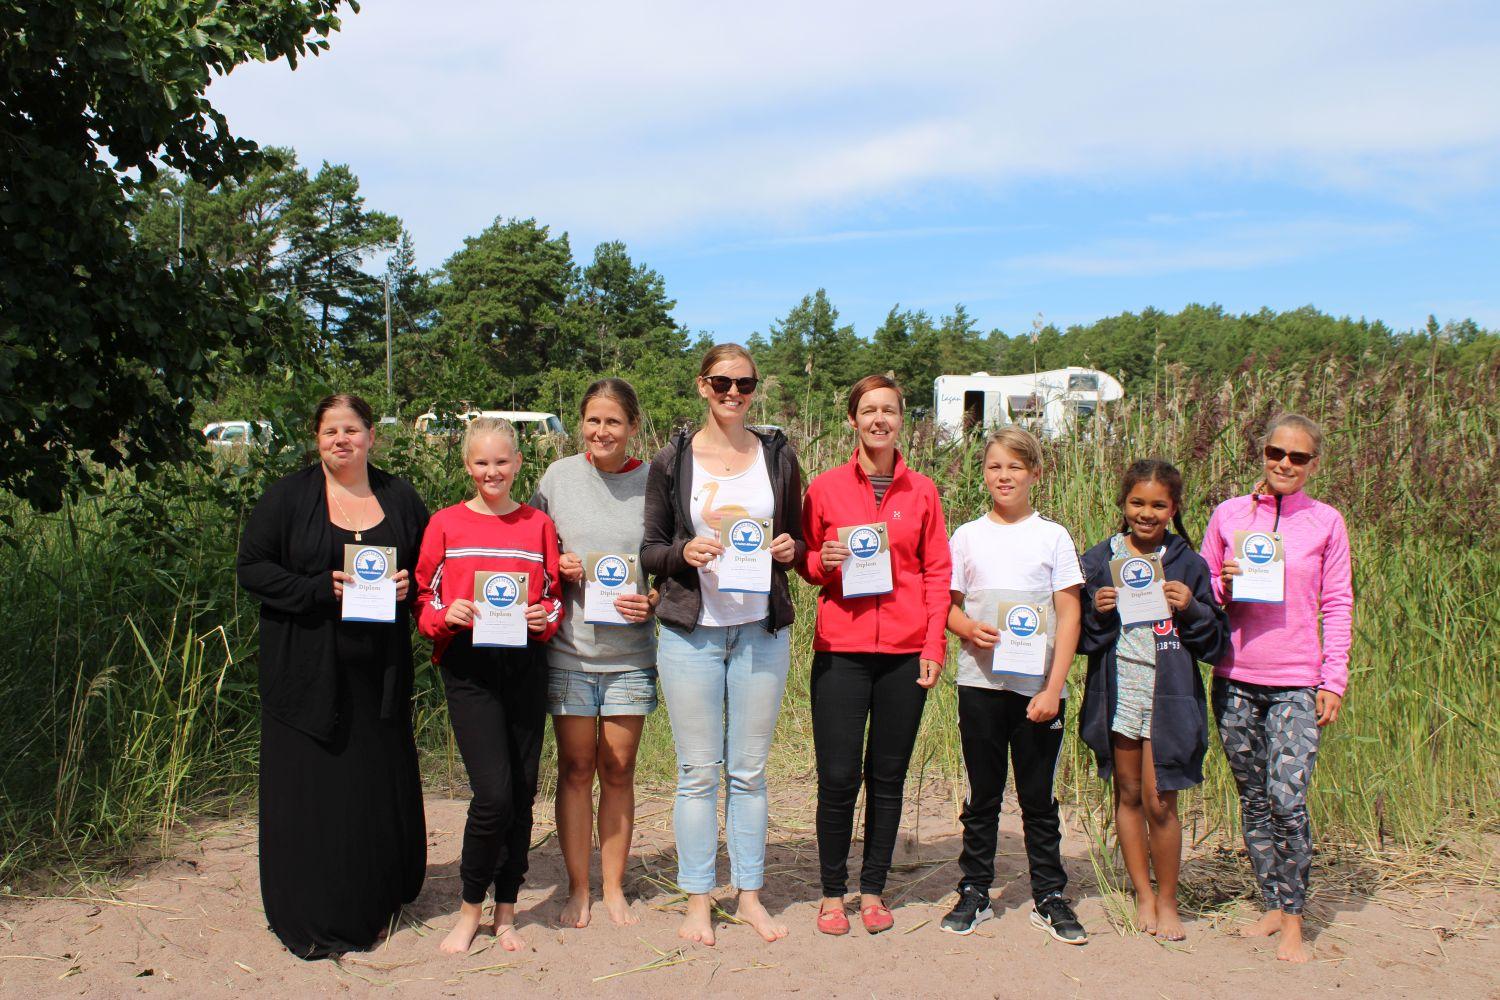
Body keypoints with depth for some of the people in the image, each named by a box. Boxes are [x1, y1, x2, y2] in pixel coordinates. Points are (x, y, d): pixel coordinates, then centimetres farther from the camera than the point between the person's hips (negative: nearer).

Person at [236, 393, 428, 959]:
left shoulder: (399, 498, 9)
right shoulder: (288, 497, 0)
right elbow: (252, 568, -4)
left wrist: (409, 585, -6)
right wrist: (319, 590, -17)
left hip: (379, 673, 3)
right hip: (307, 672, -2)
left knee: (381, 783, 7)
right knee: (311, 788, 2)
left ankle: (377, 902, 24)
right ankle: (309, 920, 14)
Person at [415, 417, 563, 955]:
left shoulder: (538, 524, 9)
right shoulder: (446, 524, 4)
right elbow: (423, 597, 6)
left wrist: (544, 617, -7)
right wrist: (446, 615, -14)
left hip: (526, 664, 3)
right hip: (467, 666, -2)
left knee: (522, 793, 6)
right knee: (493, 793, -11)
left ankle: (506, 912, 22)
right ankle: (470, 909, 11)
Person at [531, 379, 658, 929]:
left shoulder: (653, 482, -2)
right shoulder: (559, 476, 1)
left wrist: (652, 602, -13)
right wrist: (557, 568, -10)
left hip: (630, 651, 0)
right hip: (569, 648, 0)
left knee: (618, 770, 7)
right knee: (576, 769, 7)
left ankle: (614, 889, 21)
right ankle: (578, 889, 20)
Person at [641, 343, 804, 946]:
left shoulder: (777, 456, 7)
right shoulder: (672, 461, 2)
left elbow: (797, 543, 14)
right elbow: (650, 550, 5)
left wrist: (789, 550, -8)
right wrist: (685, 552, -15)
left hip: (762, 630, 2)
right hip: (691, 631, -1)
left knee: (750, 771, 9)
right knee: (698, 771, 3)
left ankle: (750, 895, 21)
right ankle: (698, 901, 16)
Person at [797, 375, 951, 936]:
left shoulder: (922, 491, 7)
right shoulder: (825, 488, 4)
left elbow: (938, 572, 7)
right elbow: (805, 562, 12)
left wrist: (934, 644, 0)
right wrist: (823, 563, -10)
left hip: (904, 652, 1)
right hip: (841, 649, -1)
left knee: (888, 777, 8)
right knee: (838, 777, -2)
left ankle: (873, 890, 22)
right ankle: (833, 893, 15)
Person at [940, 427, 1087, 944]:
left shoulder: (1053, 536, 2)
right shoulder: (967, 536, 6)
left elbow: (1069, 615, -1)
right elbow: (948, 606, 10)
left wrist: (1054, 687, -9)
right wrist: (969, 629, -13)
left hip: (1039, 686, -1)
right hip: (981, 682, 1)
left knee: (1039, 796, 6)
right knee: (982, 794, 8)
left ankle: (1050, 897, 17)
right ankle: (974, 892, 19)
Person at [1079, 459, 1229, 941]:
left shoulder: (1189, 565, 3)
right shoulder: (1098, 560, 4)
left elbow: (1216, 643, 5)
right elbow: (1079, 637, 6)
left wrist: (1191, 609, -12)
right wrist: (1097, 611, -13)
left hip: (1170, 697, -2)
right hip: (1117, 694, 2)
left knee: (1159, 802, -3)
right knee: (1128, 796, 11)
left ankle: (1168, 901, 16)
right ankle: (1144, 895, 26)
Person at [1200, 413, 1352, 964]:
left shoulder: (1325, 522, 2)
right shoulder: (1229, 514, 5)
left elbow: (1337, 607, 4)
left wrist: (1334, 682, -1)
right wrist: (1225, 582, -10)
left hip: (1297, 684, -2)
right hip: (1236, 679, 2)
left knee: (1288, 800, -12)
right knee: (1253, 800, 9)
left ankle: (1293, 919, 4)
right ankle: (1272, 905, 23)